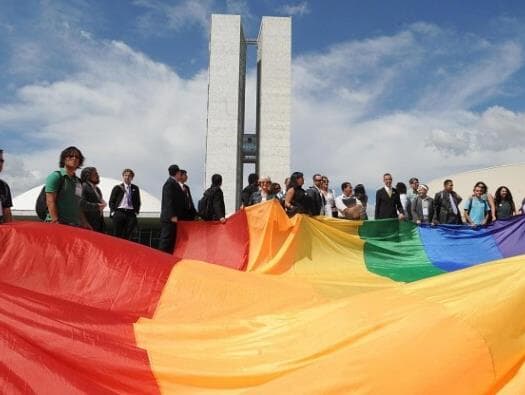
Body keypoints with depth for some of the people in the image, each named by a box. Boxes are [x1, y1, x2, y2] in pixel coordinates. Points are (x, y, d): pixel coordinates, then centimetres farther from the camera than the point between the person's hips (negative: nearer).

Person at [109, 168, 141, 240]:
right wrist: (113, 212, -3)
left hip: (131, 213, 2)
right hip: (119, 213, -1)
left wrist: (136, 211, 6)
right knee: (118, 235, 0)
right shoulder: (117, 188, 8)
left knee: (127, 235, -4)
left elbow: (138, 202, 18)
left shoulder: (135, 188, 14)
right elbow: (111, 201, 7)